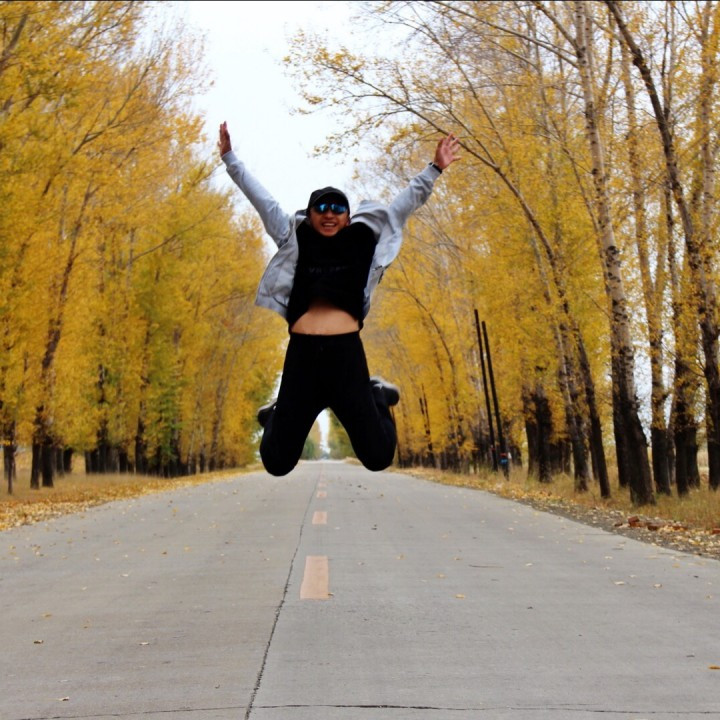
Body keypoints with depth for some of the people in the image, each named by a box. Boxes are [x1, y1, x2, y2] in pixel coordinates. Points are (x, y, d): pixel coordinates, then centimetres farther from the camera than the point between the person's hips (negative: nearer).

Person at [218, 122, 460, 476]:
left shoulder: (361, 240, 12)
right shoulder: (296, 241, 13)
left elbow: (404, 204, 15)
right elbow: (262, 200, 15)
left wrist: (434, 168, 13)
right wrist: (230, 158, 15)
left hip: (346, 351, 0)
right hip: (301, 353, 0)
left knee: (378, 457, 4)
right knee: (277, 462, 1)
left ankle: (376, 397, 36)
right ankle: (280, 415, 37)